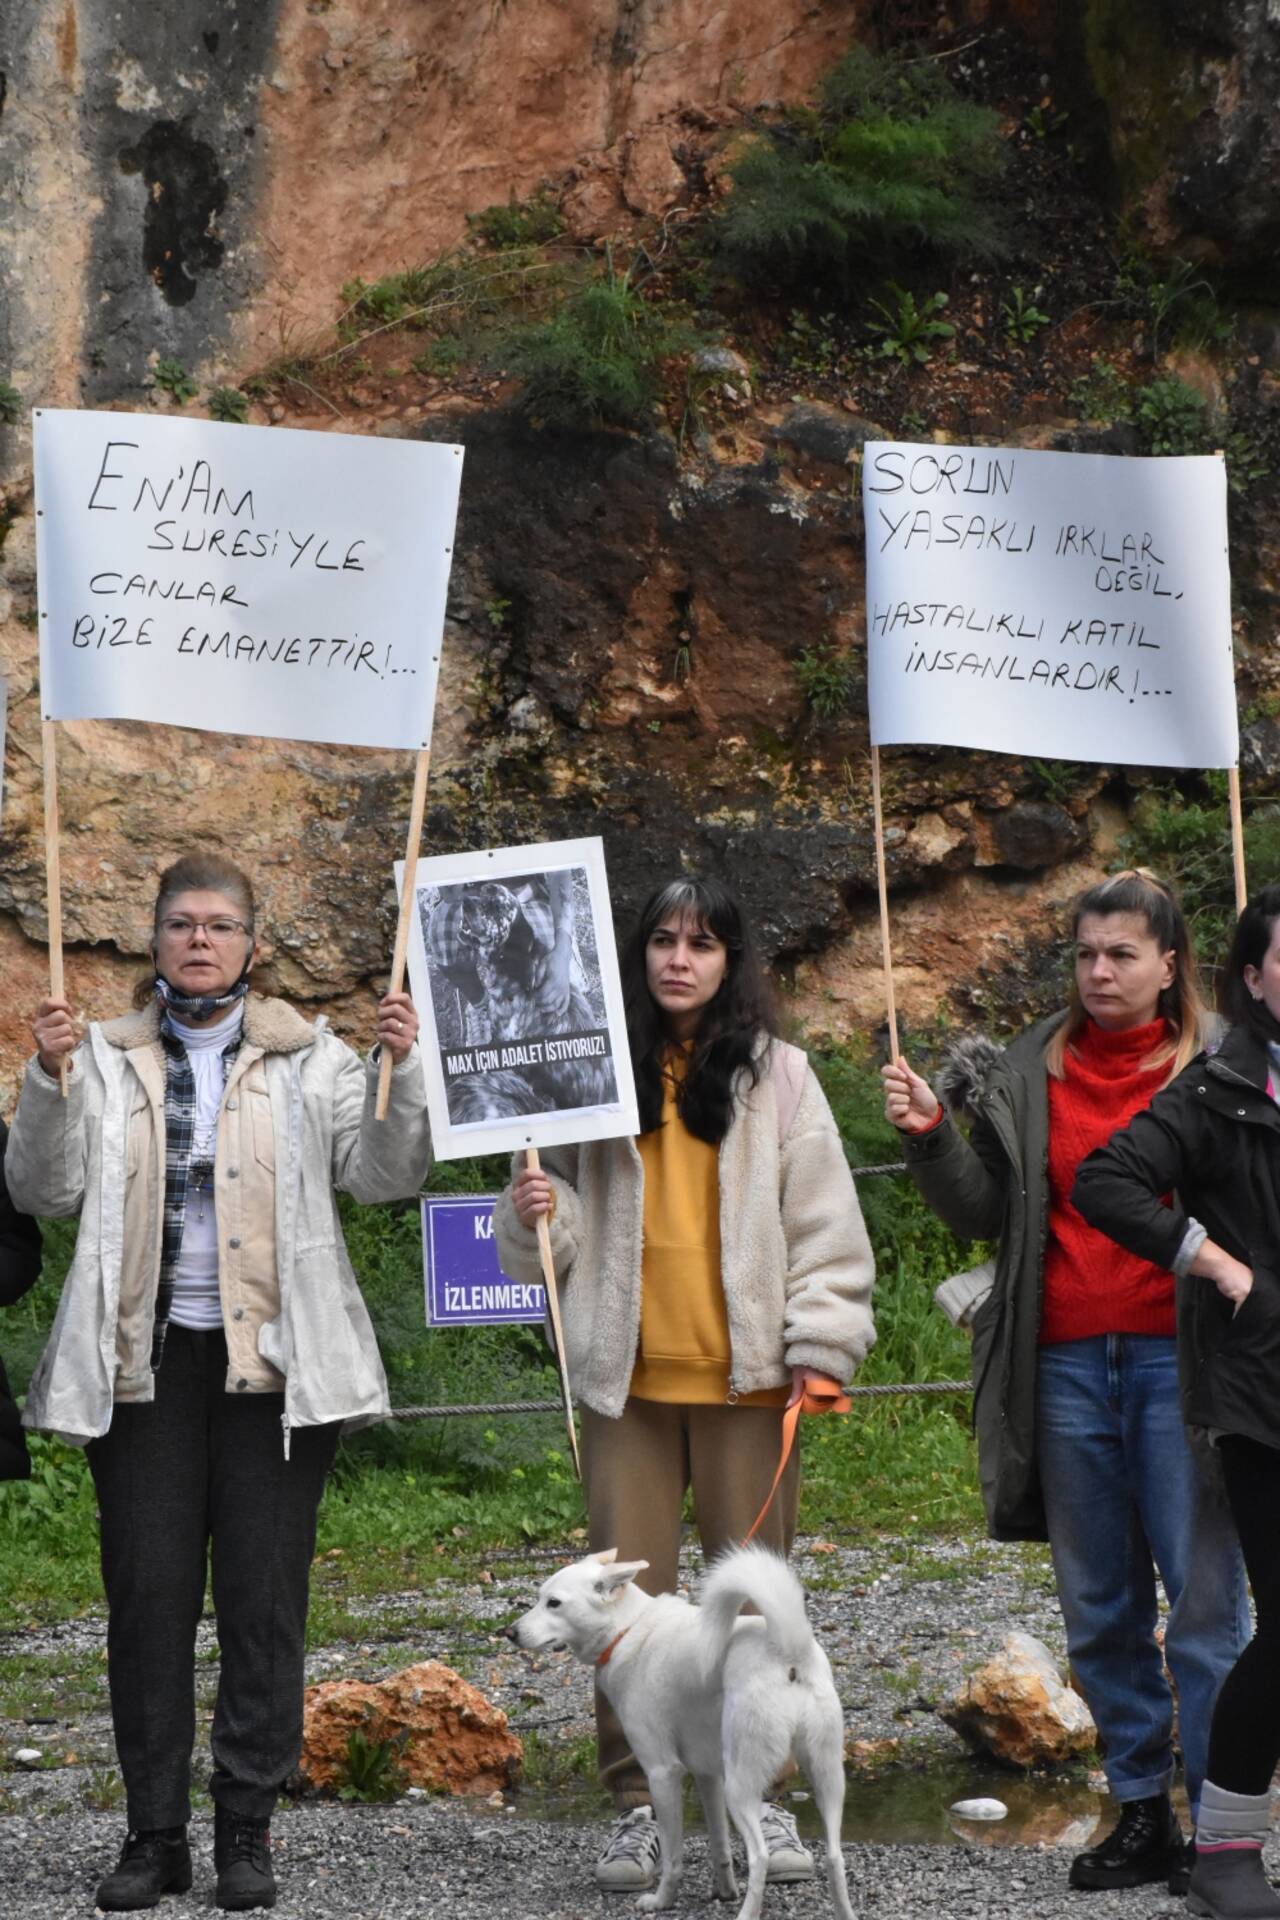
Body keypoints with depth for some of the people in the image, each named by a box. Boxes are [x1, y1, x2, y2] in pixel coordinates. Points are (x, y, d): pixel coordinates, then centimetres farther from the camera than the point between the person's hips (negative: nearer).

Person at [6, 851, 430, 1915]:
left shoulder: (308, 1058, 9)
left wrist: (400, 1071, -13)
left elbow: (386, 1174, 2)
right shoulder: (105, 1058, 10)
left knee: (264, 1597, 0)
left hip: (273, 1359, -1)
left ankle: (247, 1829, 8)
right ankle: (155, 1833, 9)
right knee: (148, 1595, 1)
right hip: (145, 1362, 1)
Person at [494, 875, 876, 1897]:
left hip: (745, 1376, -1)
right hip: (627, 1375, 1)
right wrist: (535, 1213, -8)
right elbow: (550, 1235, 15)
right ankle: (639, 1804, 9)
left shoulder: (776, 1074, 4)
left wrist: (820, 1351, -5)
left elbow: (825, 1224, 2)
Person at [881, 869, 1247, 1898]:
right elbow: (986, 1209, 11)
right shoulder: (1032, 1072, 10)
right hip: (1068, 1361, 4)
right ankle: (1141, 1813, 20)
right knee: (1100, 1607, 10)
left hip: (1180, 1358, -4)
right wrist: (932, 1137, -3)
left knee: (1205, 1594, -4)